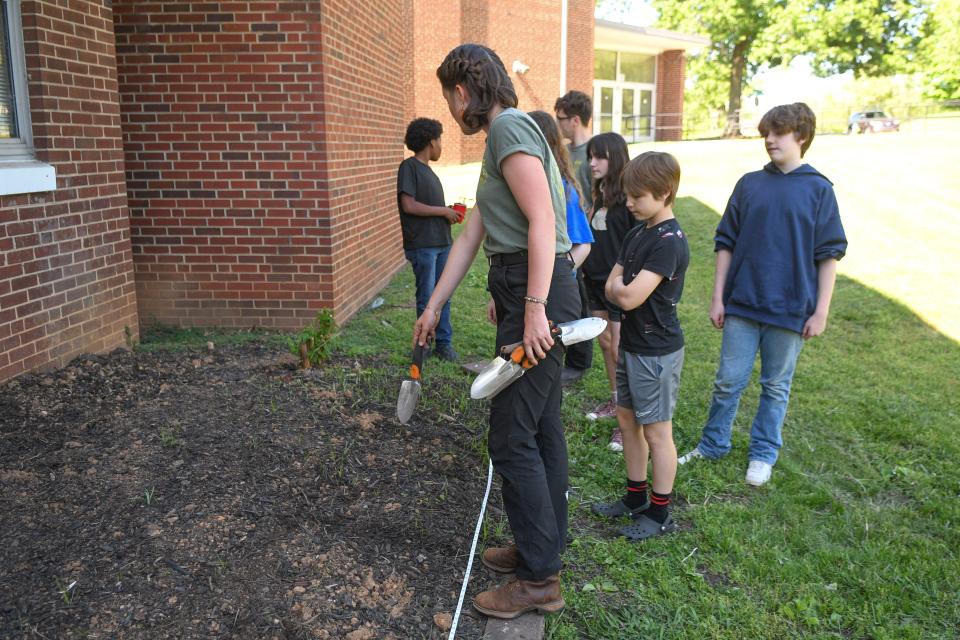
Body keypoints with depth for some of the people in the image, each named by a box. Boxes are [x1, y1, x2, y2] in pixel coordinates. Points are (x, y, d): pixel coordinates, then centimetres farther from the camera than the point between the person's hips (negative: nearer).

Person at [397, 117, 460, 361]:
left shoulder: (428, 170, 18)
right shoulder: (409, 167, -7)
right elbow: (409, 206, -16)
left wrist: (450, 214, 4)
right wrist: (443, 211, -9)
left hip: (442, 242, 8)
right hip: (422, 245, -8)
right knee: (427, 299, -2)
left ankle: (444, 342, 16)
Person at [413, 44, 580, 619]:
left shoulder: (510, 127, -10)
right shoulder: (504, 135, 21)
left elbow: (543, 222, -21)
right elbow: (471, 237, 21)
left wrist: (534, 308, -24)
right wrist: (434, 307, 23)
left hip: (537, 294, -10)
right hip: (531, 296, 10)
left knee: (512, 437, -4)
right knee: (542, 428, 17)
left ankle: (540, 580, 9)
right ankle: (545, 546, 32)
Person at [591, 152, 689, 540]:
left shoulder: (669, 241, -20)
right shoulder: (637, 234, 9)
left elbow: (628, 297, -26)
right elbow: (611, 289, 8)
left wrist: (619, 285, -5)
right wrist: (623, 286, -13)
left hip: (657, 351, -9)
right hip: (631, 344, 9)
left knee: (656, 432, 3)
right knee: (627, 420, 17)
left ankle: (660, 515, 18)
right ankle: (636, 498, 33)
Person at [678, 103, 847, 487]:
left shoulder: (819, 189, -1)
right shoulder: (749, 184, 4)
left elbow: (828, 255, -1)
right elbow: (726, 244, 7)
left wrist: (821, 312, -5)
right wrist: (718, 298, 3)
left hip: (790, 310, -1)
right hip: (742, 304, 2)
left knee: (776, 386, 11)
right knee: (728, 381, 7)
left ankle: (763, 454, 26)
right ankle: (713, 445, 24)